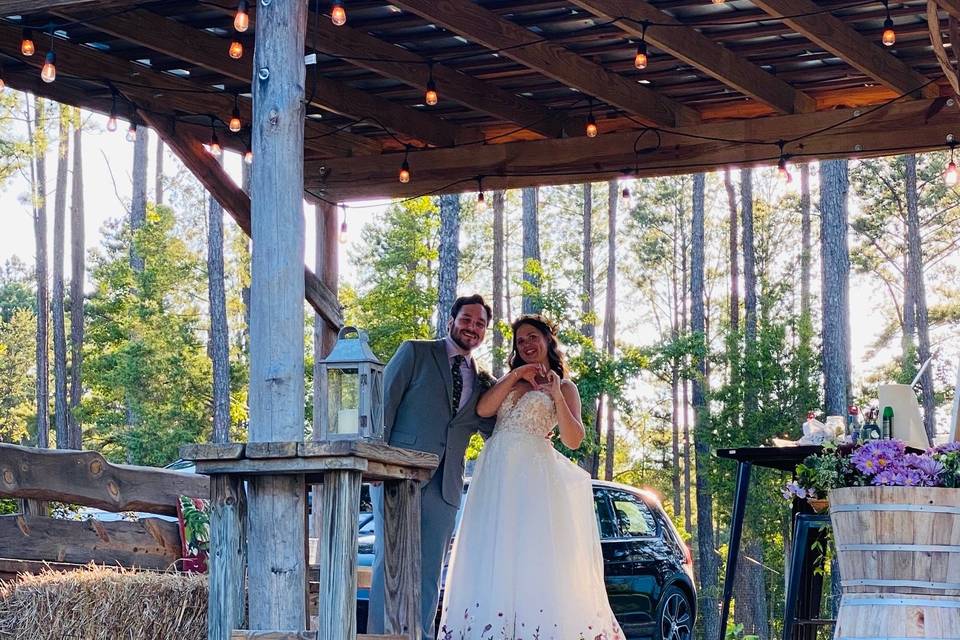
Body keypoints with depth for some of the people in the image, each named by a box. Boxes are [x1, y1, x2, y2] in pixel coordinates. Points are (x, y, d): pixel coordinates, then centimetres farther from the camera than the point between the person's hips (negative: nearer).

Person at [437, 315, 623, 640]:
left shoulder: (564, 387, 11)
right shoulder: (509, 379, 23)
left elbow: (573, 440, -1)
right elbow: (483, 409, 5)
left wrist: (556, 395, -11)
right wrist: (514, 377, 0)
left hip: (533, 475, -4)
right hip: (496, 473, 4)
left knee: (535, 557, -13)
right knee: (493, 556, -4)